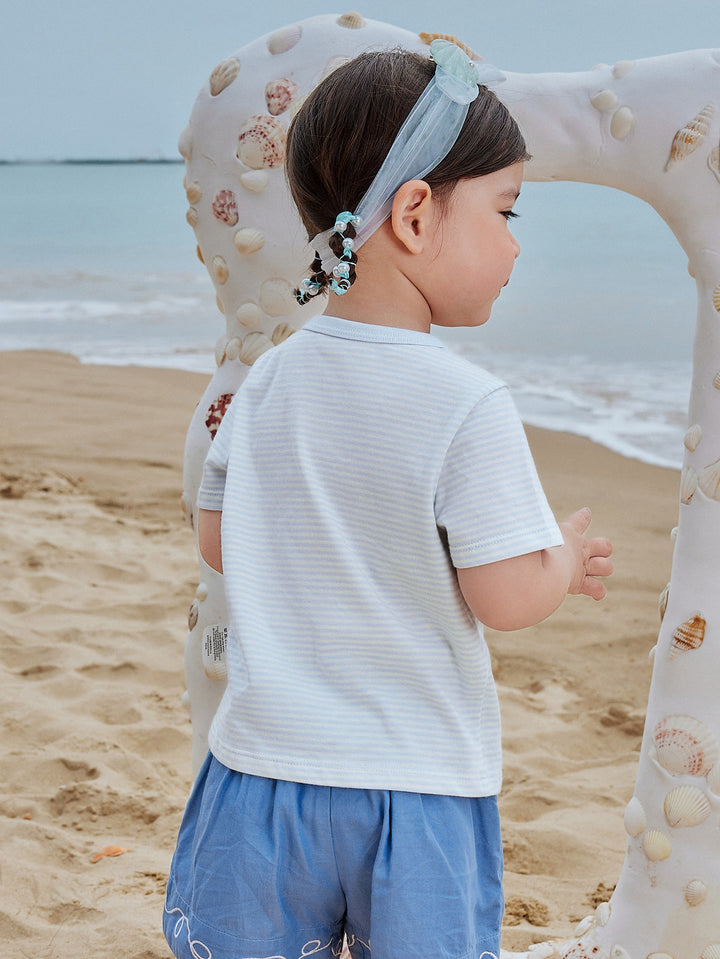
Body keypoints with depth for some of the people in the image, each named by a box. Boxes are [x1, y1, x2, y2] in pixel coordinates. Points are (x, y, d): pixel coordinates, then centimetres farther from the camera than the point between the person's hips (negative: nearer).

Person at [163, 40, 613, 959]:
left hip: (265, 772, 4)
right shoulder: (467, 406, -19)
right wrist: (566, 557, 4)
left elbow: (218, 541, 8)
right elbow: (506, 597, -17)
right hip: (417, 792, -4)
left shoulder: (269, 381, -2)